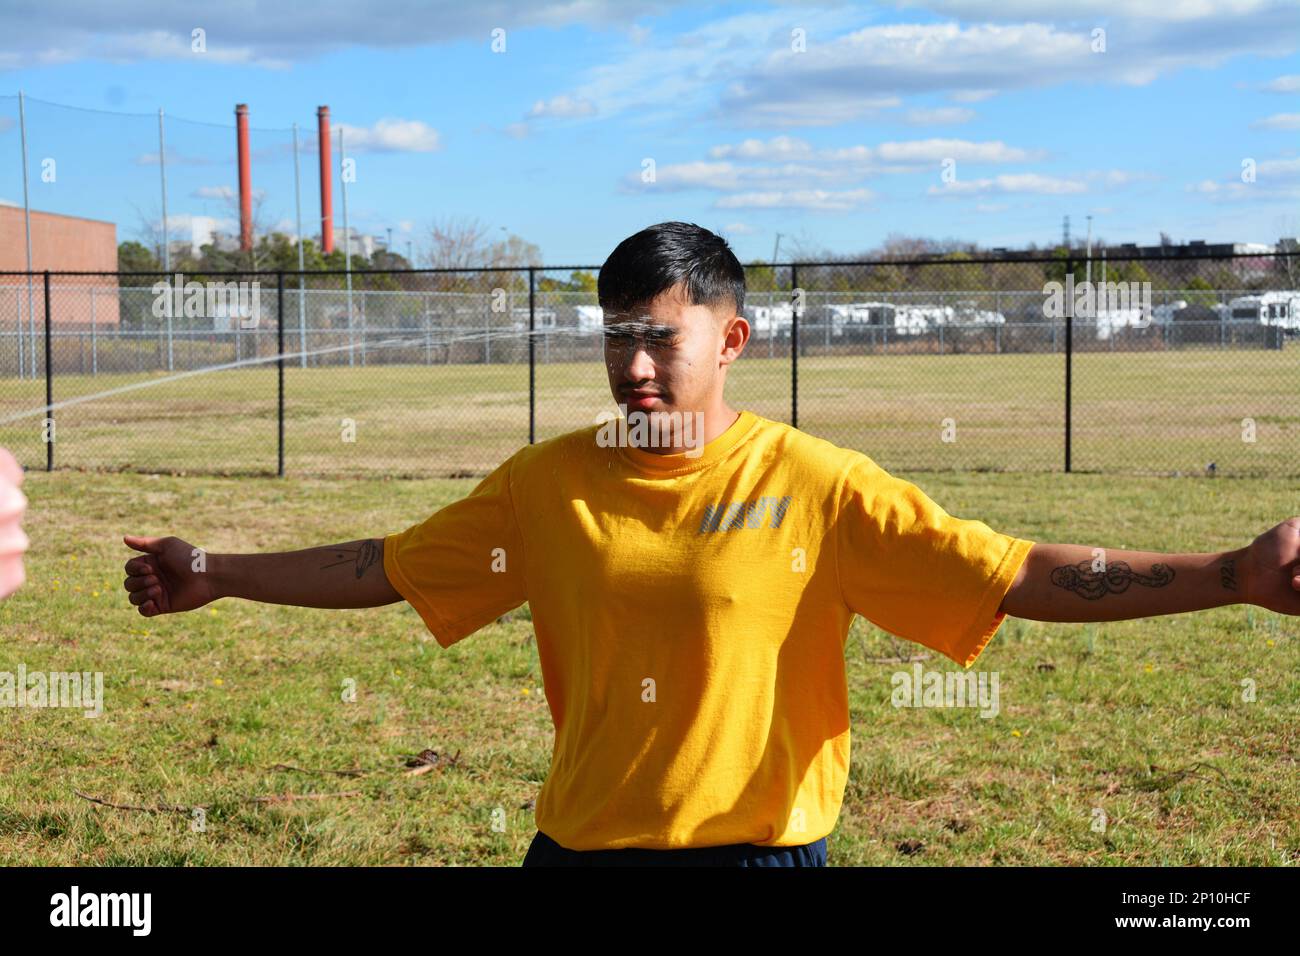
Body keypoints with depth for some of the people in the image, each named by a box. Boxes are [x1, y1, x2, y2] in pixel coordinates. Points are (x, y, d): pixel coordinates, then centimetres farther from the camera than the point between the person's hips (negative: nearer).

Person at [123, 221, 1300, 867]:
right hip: (583, 840, 3)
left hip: (761, 842, -2)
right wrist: (215, 575, 8)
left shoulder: (817, 488, -9)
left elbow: (1026, 576, -13)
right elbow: (379, 569, 10)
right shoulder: (549, 483, 1)